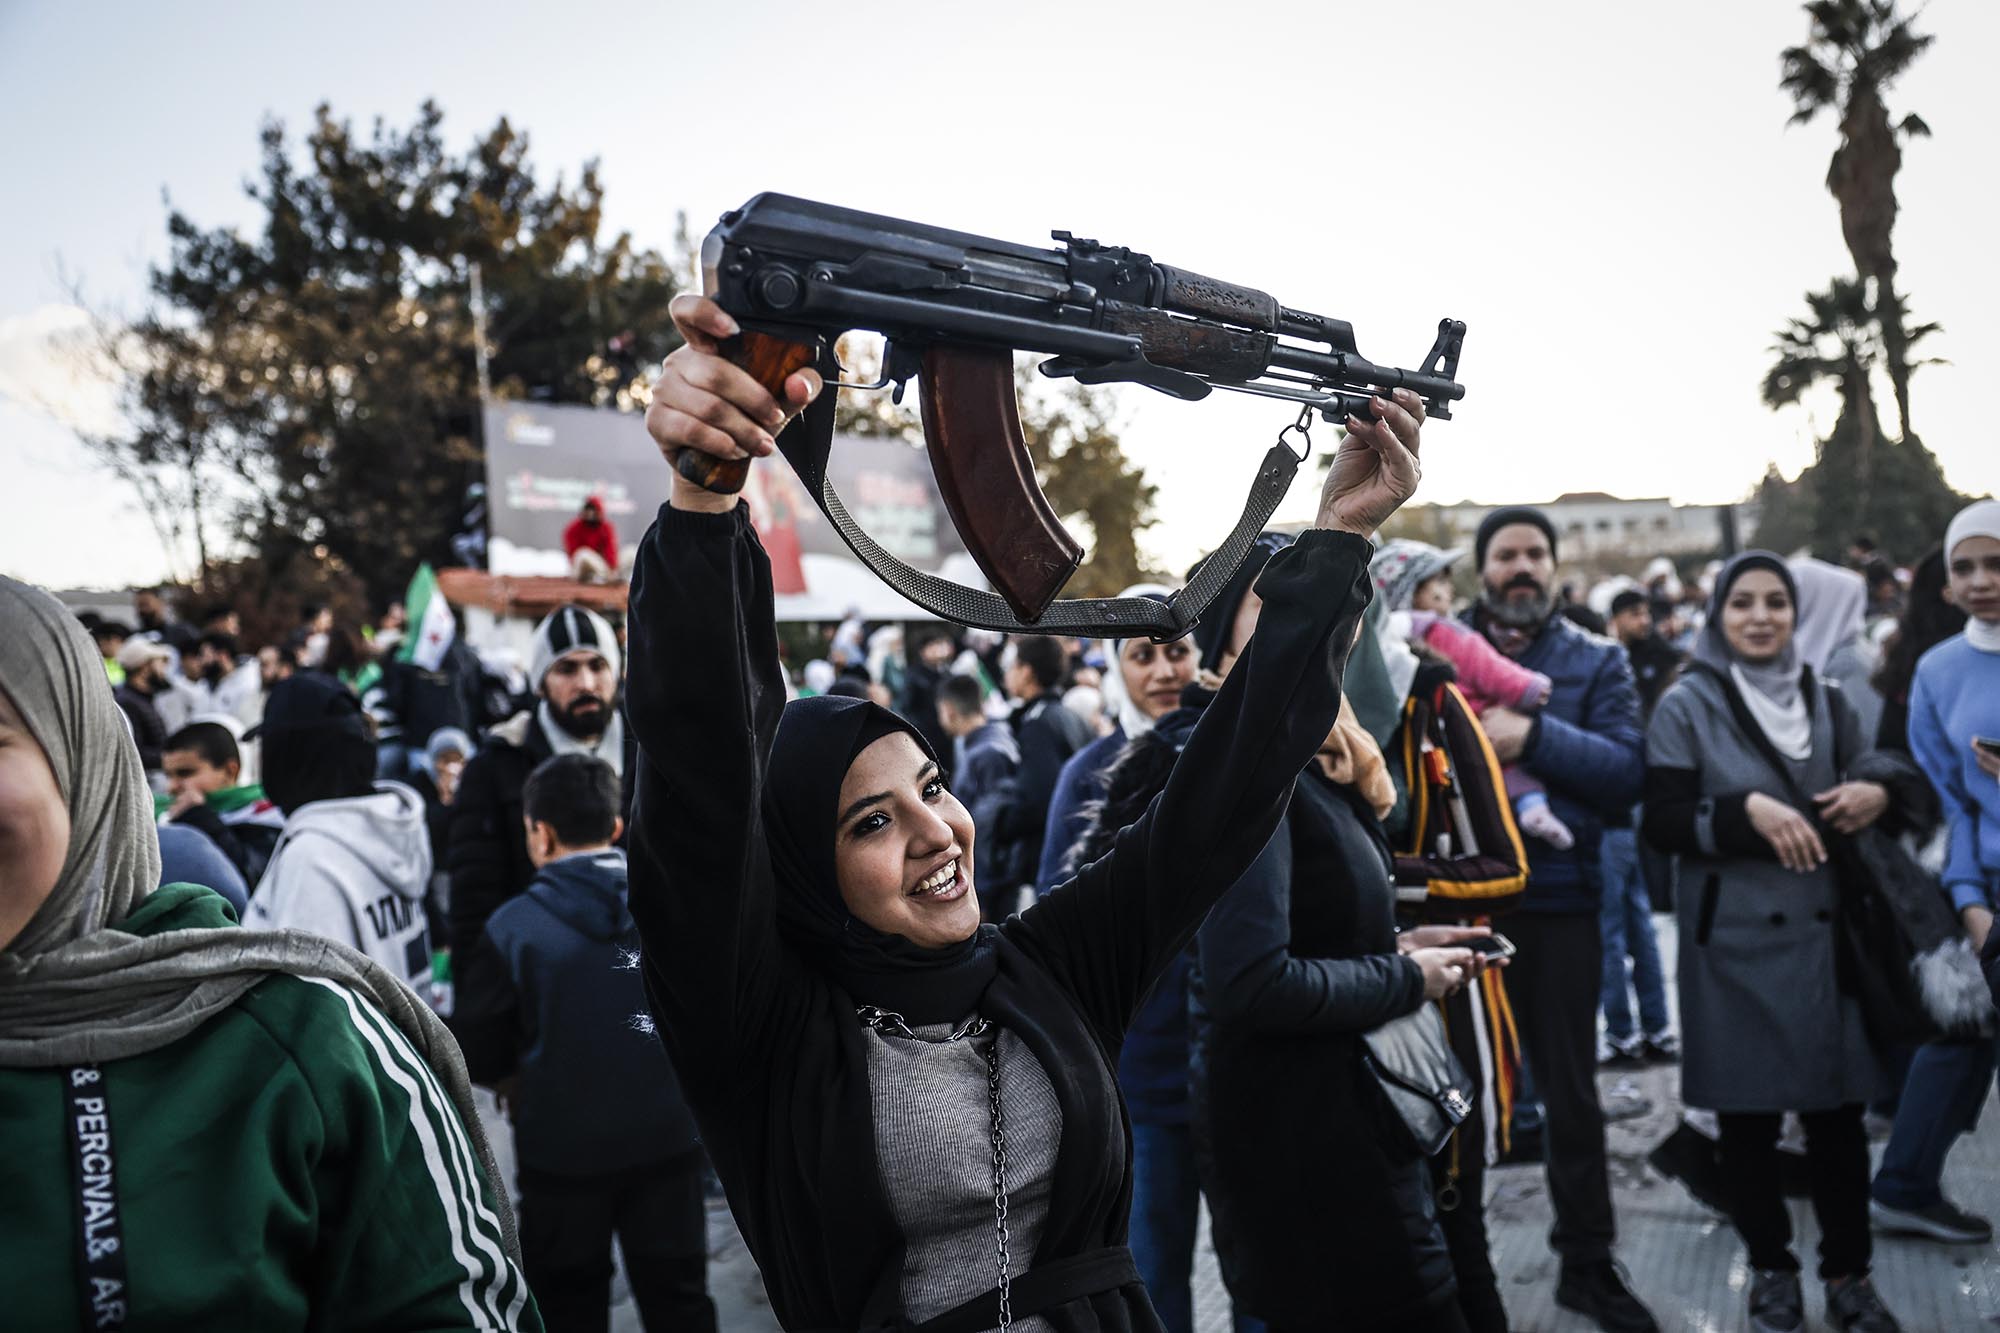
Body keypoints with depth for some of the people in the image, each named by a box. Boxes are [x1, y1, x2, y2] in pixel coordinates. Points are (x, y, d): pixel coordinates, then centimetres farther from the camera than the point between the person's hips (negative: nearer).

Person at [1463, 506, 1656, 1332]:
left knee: (1571, 1091, 12)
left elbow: (1626, 771, -10)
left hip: (1559, 902, 0)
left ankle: (1587, 1262, 28)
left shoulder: (1596, 663, 4)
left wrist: (1533, 737, -21)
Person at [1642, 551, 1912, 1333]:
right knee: (1748, 1116, 7)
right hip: (1735, 941, -3)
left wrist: (1878, 796, -5)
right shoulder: (1686, 706, -3)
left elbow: (1867, 791, 17)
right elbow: (1663, 824, -8)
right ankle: (1770, 1268, 25)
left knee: (1838, 1111, 7)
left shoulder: (1827, 701, 8)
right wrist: (1748, 811, -21)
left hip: (1825, 932, 3)